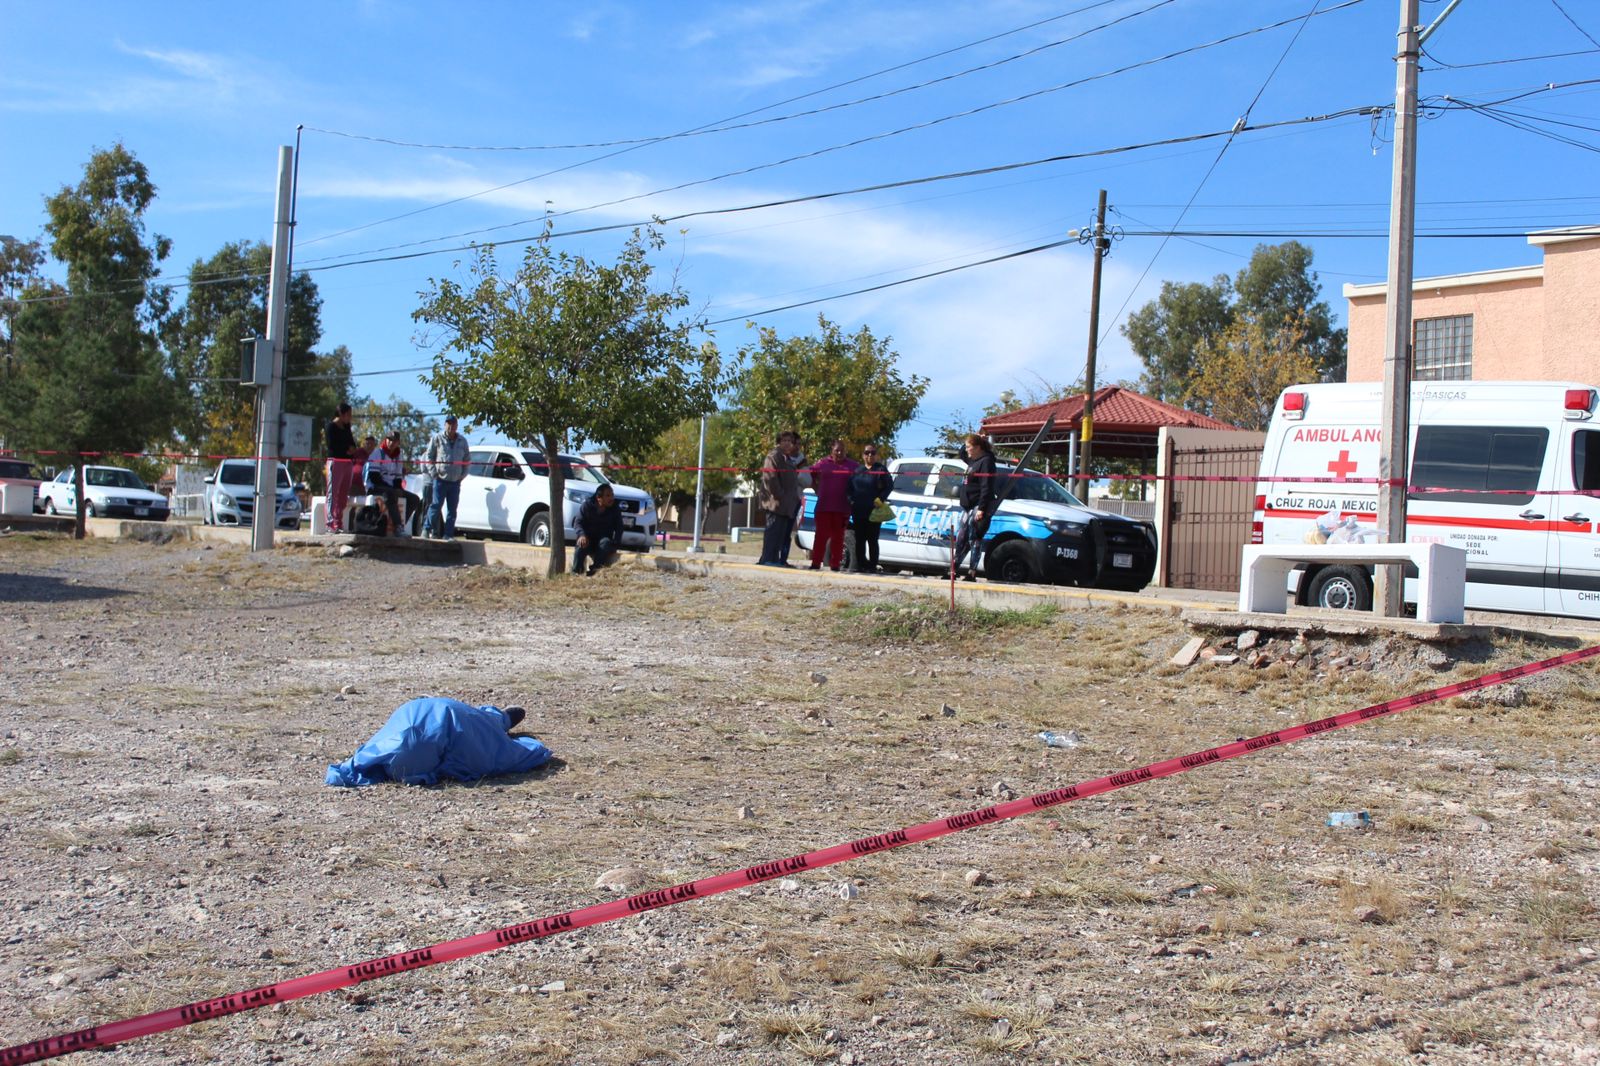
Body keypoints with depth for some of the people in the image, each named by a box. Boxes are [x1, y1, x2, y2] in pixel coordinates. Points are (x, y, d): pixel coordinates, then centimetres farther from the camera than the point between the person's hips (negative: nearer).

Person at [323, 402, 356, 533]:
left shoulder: (346, 427, 18)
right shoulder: (331, 427, -3)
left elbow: (352, 443, 19)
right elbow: (331, 446, -10)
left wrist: (352, 450, -4)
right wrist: (347, 450, -3)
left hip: (348, 462, 7)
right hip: (335, 462, -7)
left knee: (343, 495, 4)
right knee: (333, 494, -9)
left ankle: (339, 524, 6)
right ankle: (331, 525, -13)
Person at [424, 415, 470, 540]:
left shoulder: (462, 441, 11)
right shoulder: (437, 438, 3)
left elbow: (466, 460, 18)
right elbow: (429, 456, 6)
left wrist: (463, 474, 6)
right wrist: (433, 472, -3)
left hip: (455, 482, 3)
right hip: (440, 480, -3)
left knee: (452, 509, 3)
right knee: (436, 505, -10)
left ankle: (448, 534, 8)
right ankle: (427, 528, 2)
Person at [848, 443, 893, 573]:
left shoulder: (881, 470, 2)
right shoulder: (857, 470, 16)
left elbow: (890, 486, -3)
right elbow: (850, 487, 17)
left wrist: (880, 499, -14)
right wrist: (851, 500, 1)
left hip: (874, 511, -5)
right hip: (858, 511, 5)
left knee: (872, 540, -2)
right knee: (859, 539, 7)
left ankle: (872, 565, 1)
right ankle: (860, 564, 12)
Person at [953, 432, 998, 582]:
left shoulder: (986, 461, -11)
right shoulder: (973, 461, 17)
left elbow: (986, 487, -18)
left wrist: (981, 508, -24)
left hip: (979, 507, -9)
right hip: (969, 507, 9)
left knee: (975, 539, -9)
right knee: (961, 539, 10)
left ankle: (972, 572, -9)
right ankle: (953, 569, 15)